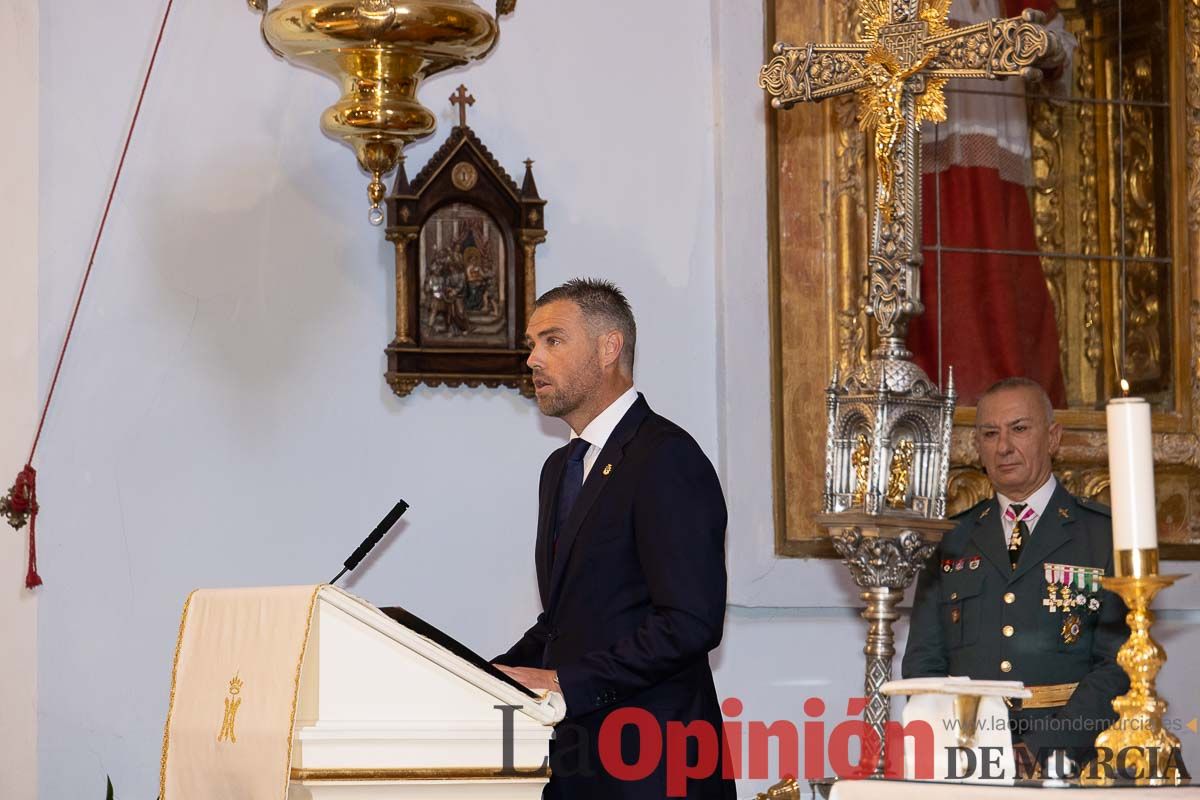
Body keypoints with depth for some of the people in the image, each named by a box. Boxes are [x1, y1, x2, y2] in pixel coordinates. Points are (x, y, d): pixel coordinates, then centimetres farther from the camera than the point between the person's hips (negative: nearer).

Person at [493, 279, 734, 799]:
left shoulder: (666, 457, -13)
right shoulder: (561, 467, 17)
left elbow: (691, 622, -21)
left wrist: (566, 682, -20)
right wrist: (497, 675, 2)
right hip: (576, 757, 8)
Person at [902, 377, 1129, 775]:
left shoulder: (1105, 535, 7)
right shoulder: (952, 541, 17)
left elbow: (1120, 666, -1)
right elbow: (922, 661, 15)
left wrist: (1039, 748, -12)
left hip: (1069, 759, -2)